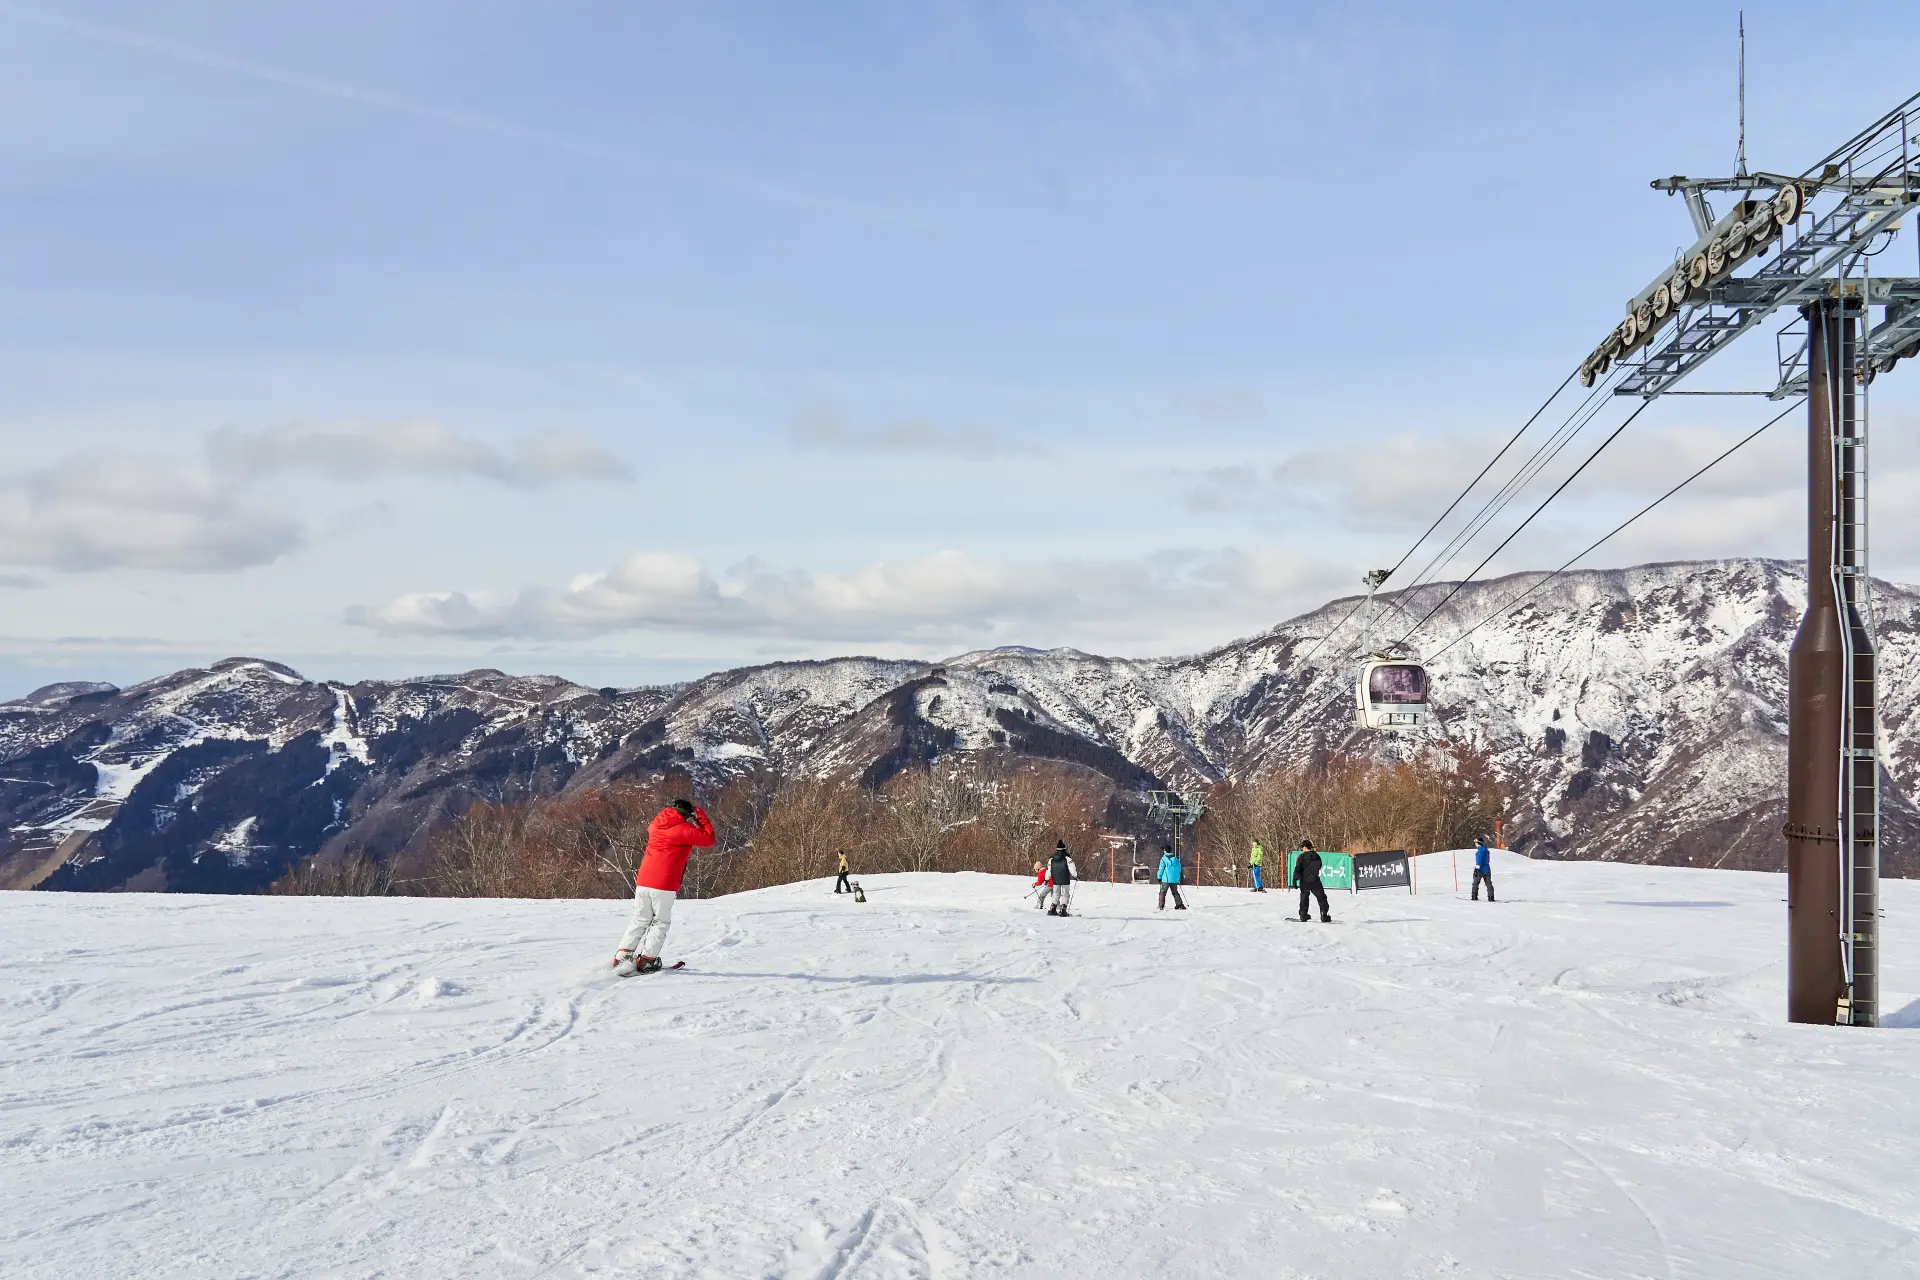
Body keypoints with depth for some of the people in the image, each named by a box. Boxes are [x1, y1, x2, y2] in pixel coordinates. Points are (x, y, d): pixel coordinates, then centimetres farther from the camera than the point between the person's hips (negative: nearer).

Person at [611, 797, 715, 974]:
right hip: (664, 886, -6)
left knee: (640, 920, 16)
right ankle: (646, 961, -2)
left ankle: (621, 957, 11)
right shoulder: (684, 830, -5)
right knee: (661, 922, 6)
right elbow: (708, 839, -3)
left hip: (642, 882, 6)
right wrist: (702, 818, 9)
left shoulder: (656, 825, 14)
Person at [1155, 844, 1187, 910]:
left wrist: (1159, 877, 4)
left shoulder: (1164, 859, -7)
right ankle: (1180, 905, 10)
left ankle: (1161, 906, -7)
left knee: (1162, 892, 1)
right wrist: (1178, 878, 21)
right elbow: (1179, 869, 12)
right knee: (1175, 892, 15)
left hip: (1166, 879, -5)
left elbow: (1161, 869, -8)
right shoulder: (1175, 858, 8)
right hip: (1175, 879, 5)